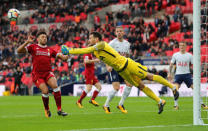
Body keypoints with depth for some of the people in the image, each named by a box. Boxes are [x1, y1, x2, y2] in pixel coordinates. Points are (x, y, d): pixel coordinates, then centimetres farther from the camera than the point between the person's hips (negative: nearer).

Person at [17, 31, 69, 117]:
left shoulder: (50, 50, 13)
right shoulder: (33, 47, 4)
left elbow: (61, 56, 8)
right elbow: (19, 51, -5)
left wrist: (65, 57, -16)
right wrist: (27, 42, -18)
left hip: (48, 72, 3)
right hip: (37, 74, -2)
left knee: (55, 85, -23)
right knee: (45, 91, -20)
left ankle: (59, 110, -16)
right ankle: (47, 110, 8)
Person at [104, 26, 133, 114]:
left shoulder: (127, 44, 11)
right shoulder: (112, 43, -7)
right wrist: (107, 66, -23)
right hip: (114, 67, -6)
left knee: (129, 84, -10)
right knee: (116, 88, -16)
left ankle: (121, 104, 4)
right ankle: (106, 105, 4)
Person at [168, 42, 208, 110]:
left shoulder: (189, 55, 2)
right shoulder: (175, 55, 4)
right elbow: (171, 65, 12)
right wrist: (169, 73, 4)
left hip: (187, 74, 0)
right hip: (178, 74, 0)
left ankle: (202, 104, 5)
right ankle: (176, 105, -5)